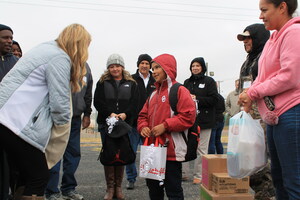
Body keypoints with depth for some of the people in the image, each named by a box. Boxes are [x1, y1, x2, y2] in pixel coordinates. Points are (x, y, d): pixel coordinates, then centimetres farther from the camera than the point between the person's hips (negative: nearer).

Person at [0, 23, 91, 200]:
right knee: (39, 178, -3)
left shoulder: (45, 49, 20)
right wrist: (63, 126, 3)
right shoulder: (60, 58, -10)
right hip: (18, 122, -10)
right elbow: (59, 103, -14)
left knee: (27, 176, 16)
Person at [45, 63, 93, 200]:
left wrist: (87, 114, 14)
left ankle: (69, 189, 23)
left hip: (75, 118, 6)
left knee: (74, 153, 10)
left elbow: (88, 94, 17)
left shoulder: (85, 67, 11)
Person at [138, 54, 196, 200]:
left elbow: (188, 116, -17)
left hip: (171, 151, -8)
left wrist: (165, 126, -20)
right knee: (153, 187, 19)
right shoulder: (154, 94, 17)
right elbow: (143, 115, 21)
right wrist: (143, 127, -1)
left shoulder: (179, 90, -7)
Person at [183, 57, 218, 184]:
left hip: (204, 120, -4)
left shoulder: (209, 81, 1)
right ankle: (183, 172, 15)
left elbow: (214, 99, -7)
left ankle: (199, 175, 12)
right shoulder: (187, 82, 15)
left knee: (201, 149, 3)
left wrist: (197, 99, -14)